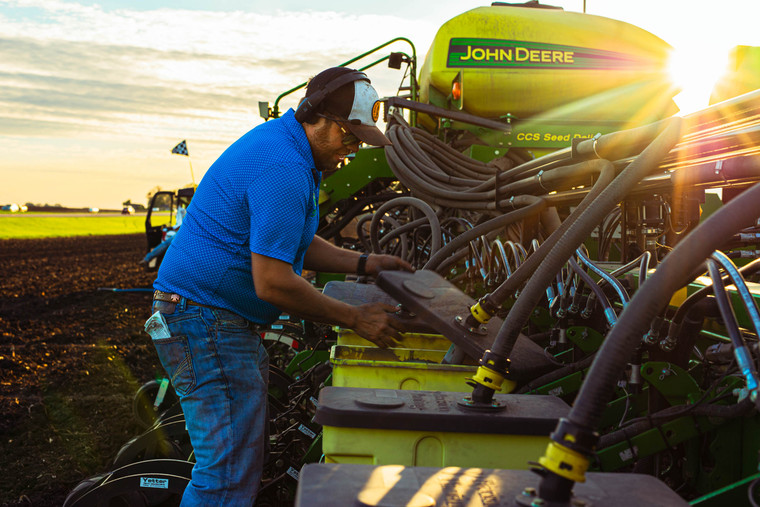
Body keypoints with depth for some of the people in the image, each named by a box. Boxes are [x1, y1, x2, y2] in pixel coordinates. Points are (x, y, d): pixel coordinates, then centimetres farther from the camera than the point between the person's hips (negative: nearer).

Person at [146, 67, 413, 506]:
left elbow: (289, 244, 22)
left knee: (247, 456, 17)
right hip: (206, 319, -11)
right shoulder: (283, 170, -22)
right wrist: (355, 318, -16)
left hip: (222, 319, 11)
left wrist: (363, 263, 13)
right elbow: (273, 283, -25)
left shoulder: (281, 140, 13)